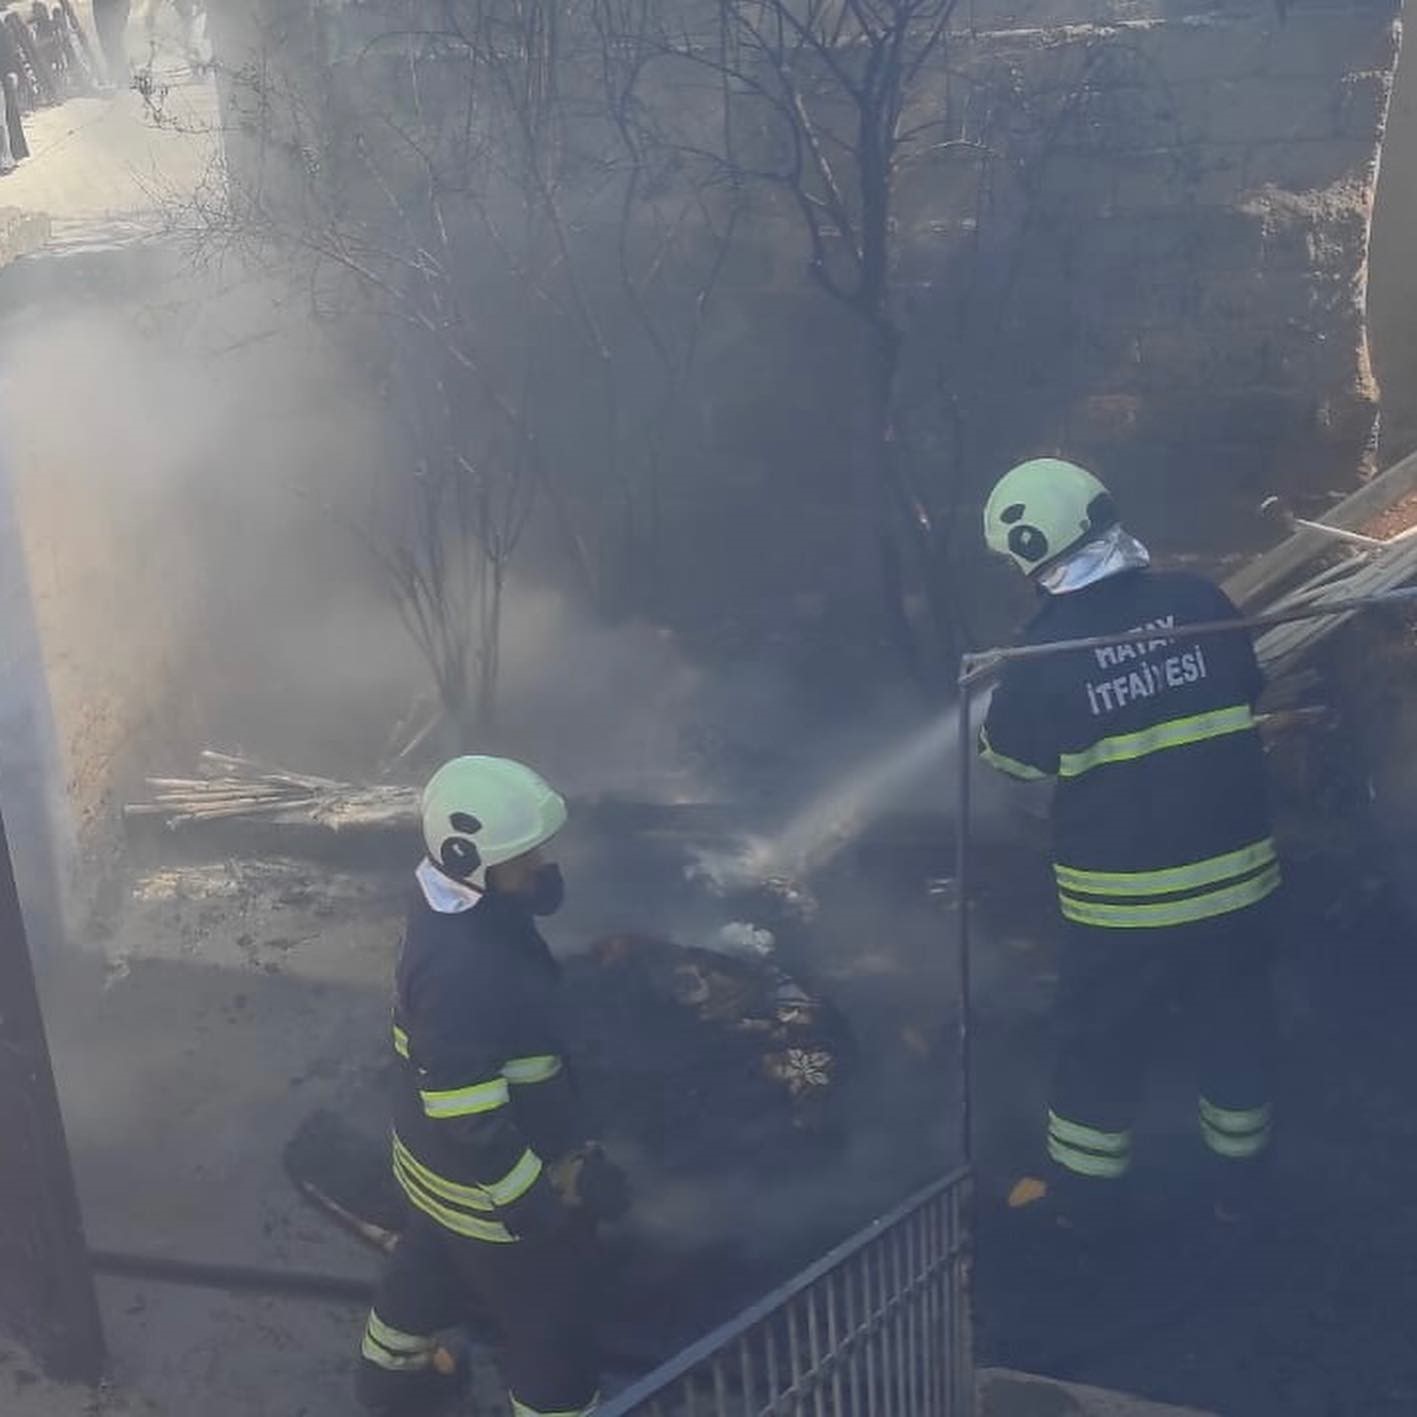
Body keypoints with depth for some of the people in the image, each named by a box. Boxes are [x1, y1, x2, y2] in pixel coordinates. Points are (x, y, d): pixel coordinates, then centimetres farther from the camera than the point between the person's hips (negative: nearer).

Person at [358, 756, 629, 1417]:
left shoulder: (457, 898, -11)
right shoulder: (461, 974, -39)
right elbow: (472, 1126, -32)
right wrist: (553, 1204, -23)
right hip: (485, 1183, -9)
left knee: (433, 1260, 34)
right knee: (551, 1318, 14)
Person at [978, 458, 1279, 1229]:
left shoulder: (1049, 647, -16)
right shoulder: (1196, 599, -7)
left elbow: (1010, 756, -1)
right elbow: (1247, 690, 9)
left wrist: (992, 716, 19)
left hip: (1123, 895, -3)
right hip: (1236, 873, 4)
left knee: (1100, 1042, 16)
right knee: (1236, 1029, 21)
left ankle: (1083, 1193, 31)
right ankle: (1241, 1182, 37)